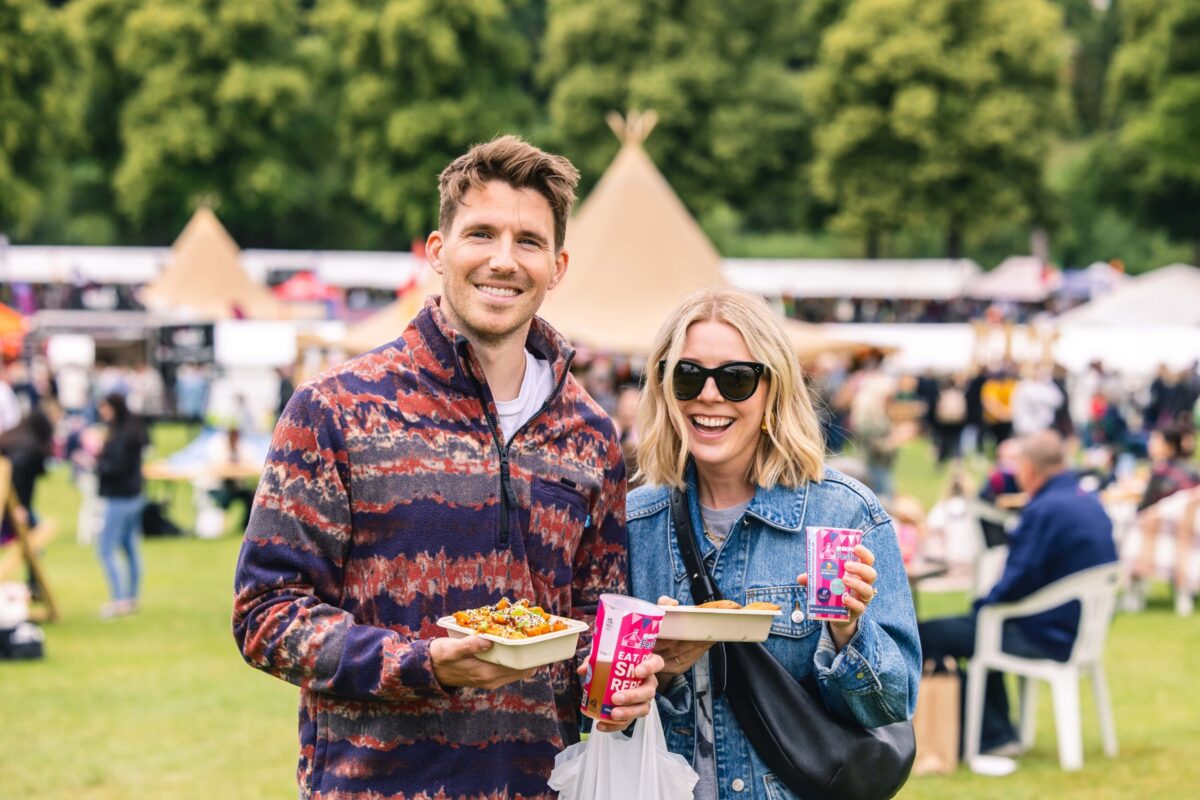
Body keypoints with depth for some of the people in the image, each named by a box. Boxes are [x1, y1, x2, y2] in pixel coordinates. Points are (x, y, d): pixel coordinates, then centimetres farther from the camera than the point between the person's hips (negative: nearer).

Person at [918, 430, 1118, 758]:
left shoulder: (1045, 510, -21)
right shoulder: (1091, 503, 9)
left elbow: (1016, 584, -20)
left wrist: (982, 605, -1)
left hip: (1048, 640, -10)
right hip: (1082, 630, 10)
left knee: (928, 637, -8)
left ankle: (994, 735, 1)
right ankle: (999, 732, 28)